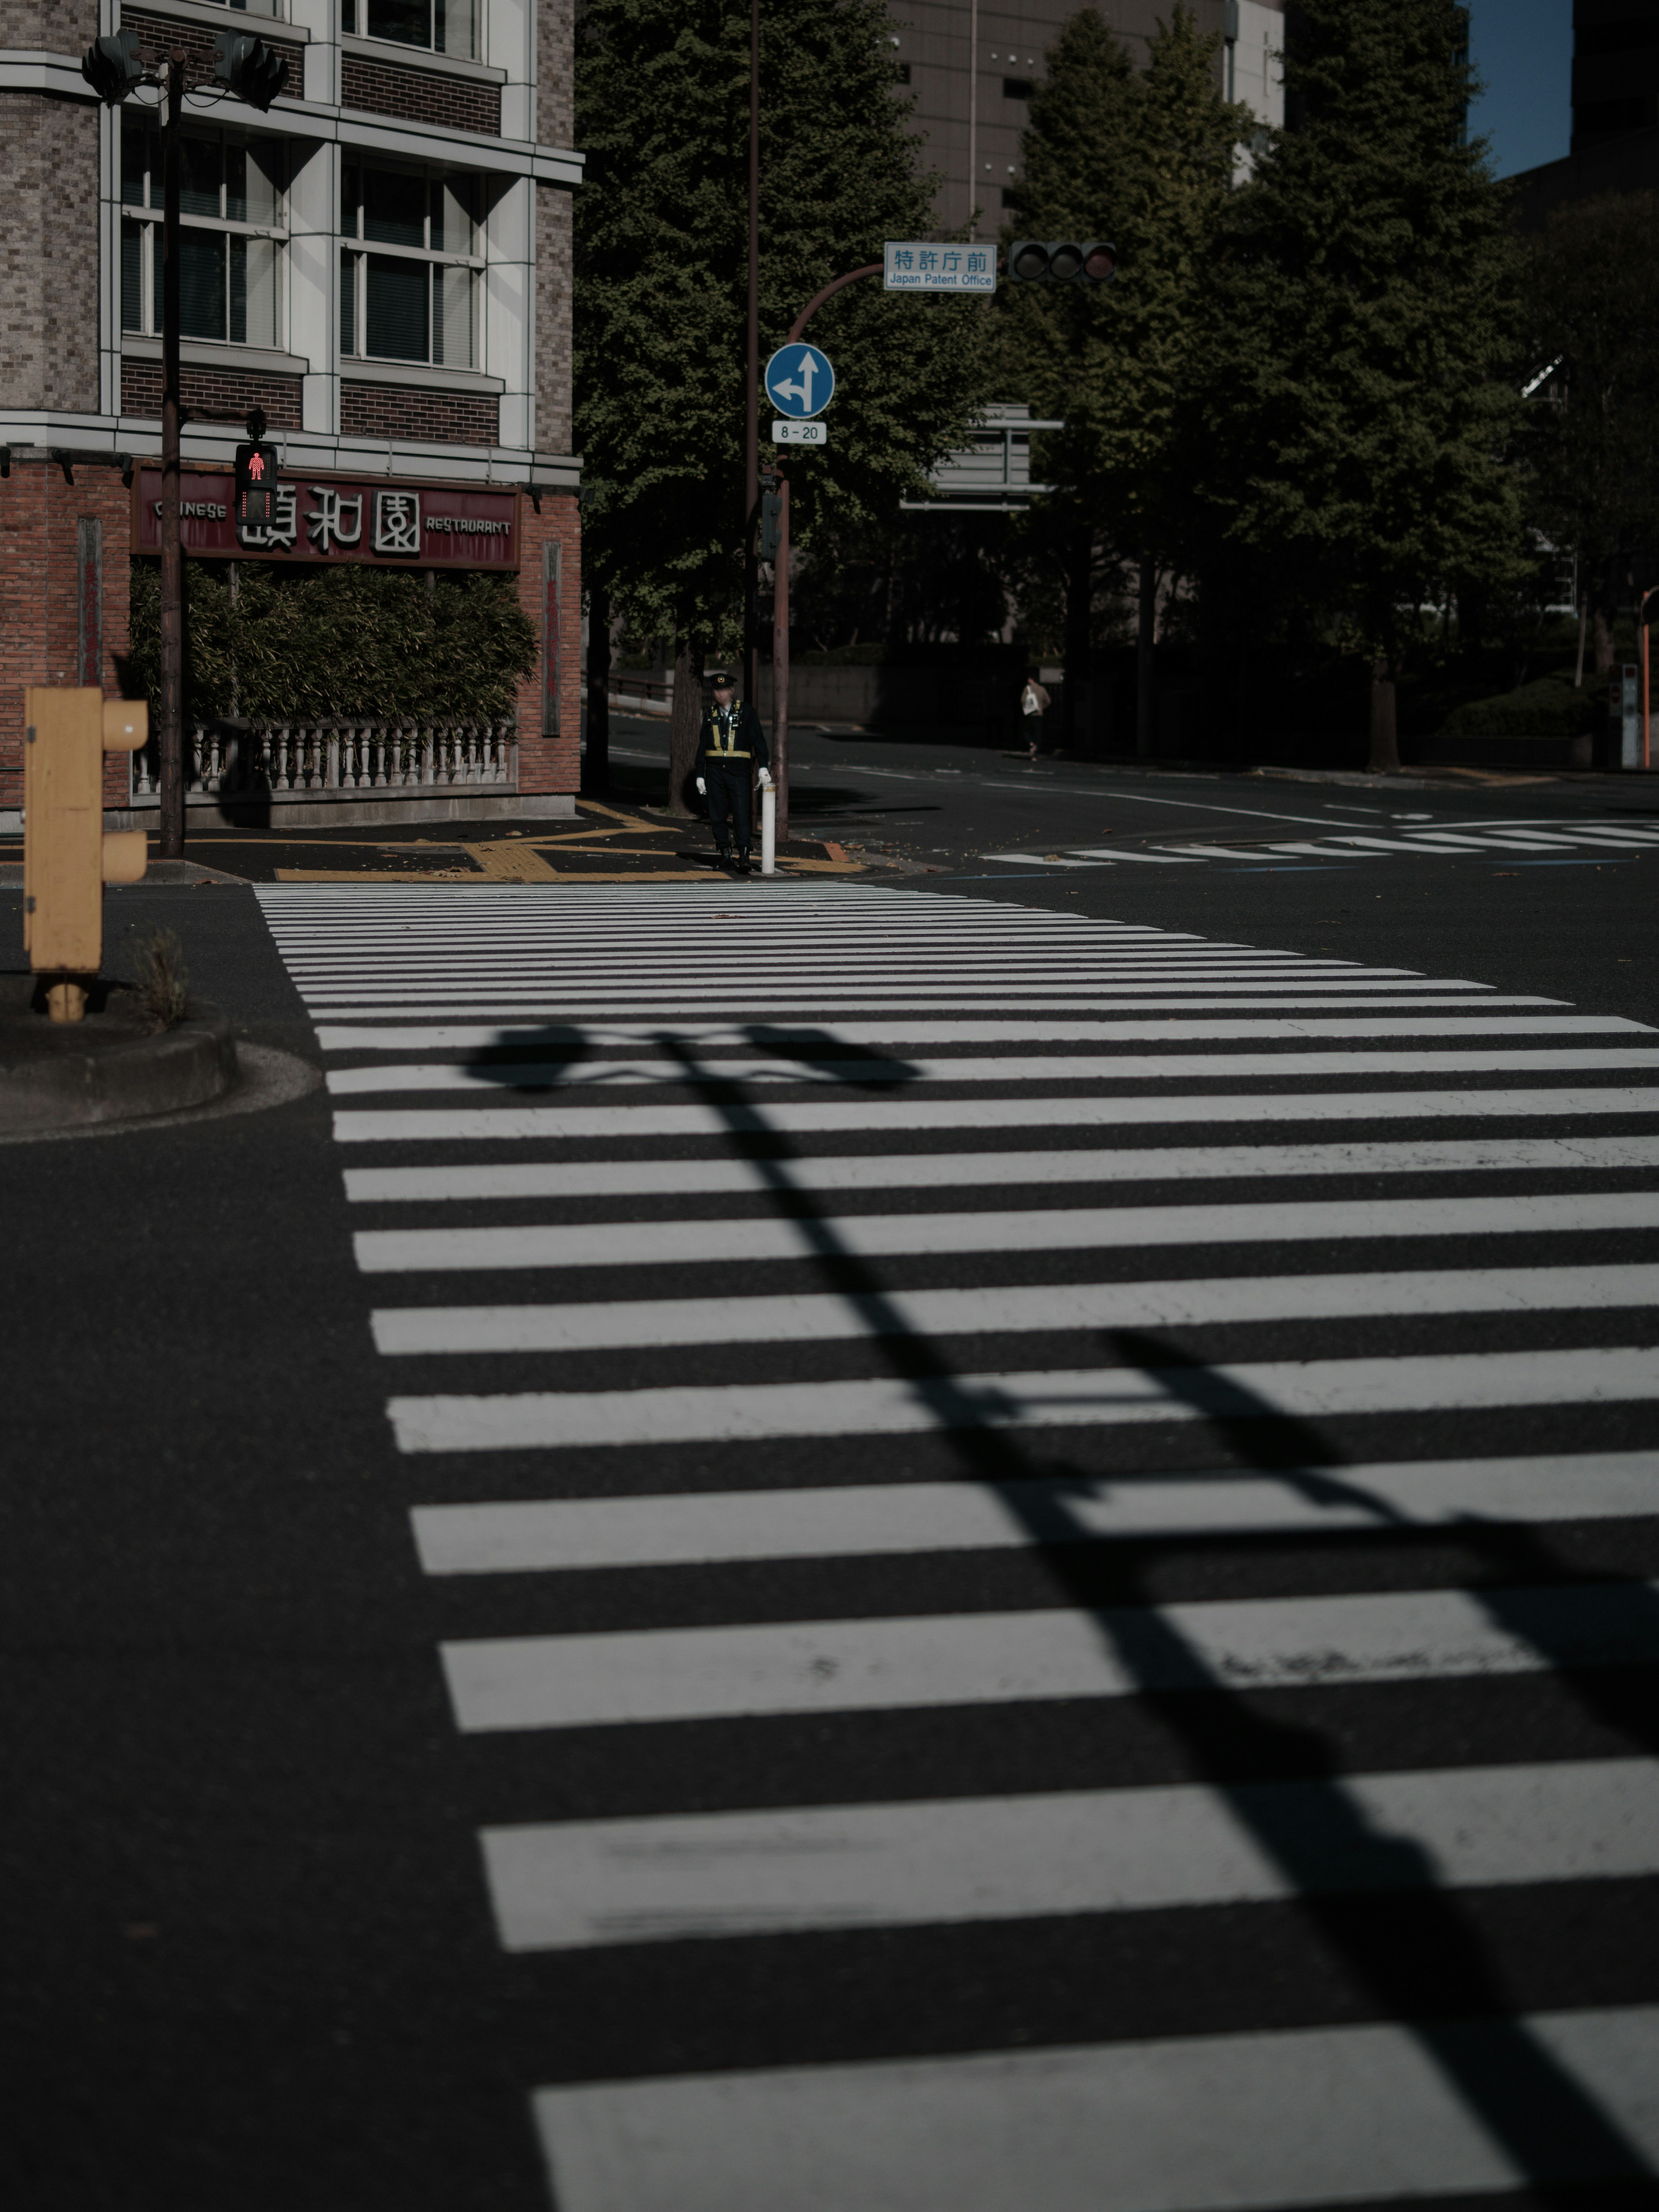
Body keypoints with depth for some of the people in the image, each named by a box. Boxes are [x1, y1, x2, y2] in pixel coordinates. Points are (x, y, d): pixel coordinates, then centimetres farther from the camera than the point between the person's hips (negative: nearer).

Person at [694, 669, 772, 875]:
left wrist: (763, 766, -11)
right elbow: (702, 746, 14)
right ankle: (725, 854, 17)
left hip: (738, 771, -3)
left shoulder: (746, 711, 2)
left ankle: (744, 858, -12)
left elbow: (758, 739, -1)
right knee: (718, 815, 5)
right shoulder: (710, 714, 11)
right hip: (715, 771, 3)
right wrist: (700, 775, 11)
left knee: (742, 814, -10)